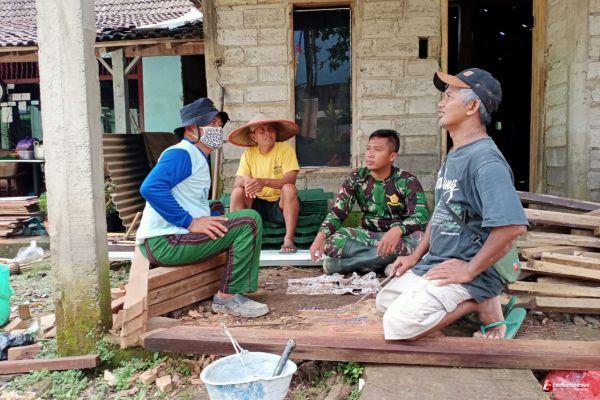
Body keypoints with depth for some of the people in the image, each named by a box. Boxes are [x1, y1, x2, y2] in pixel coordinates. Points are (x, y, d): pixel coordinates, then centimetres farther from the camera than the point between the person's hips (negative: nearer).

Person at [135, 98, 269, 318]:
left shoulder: (197, 158, 21)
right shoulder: (180, 153, -11)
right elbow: (151, 187, -28)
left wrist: (217, 219, 7)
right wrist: (191, 222, -26)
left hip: (177, 235, 11)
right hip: (164, 243, -11)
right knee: (249, 221, -18)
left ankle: (231, 292, 19)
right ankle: (228, 297, -11)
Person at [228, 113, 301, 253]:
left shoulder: (285, 149, -7)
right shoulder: (249, 153, 2)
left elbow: (290, 180, -20)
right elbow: (236, 182, -5)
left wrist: (264, 182, -36)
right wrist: (245, 180, -31)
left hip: (280, 205, -3)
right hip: (257, 205, 3)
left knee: (289, 188, -31)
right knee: (237, 192, -21)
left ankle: (289, 240, -28)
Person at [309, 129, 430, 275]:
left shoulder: (407, 181, -10)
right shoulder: (356, 178, -2)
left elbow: (422, 215, -24)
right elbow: (337, 212, -5)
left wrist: (397, 230, -46)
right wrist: (321, 235, -26)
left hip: (398, 236, -1)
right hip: (367, 235, 1)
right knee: (330, 242, -26)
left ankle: (343, 264, -26)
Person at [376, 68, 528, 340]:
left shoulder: (485, 160, -21)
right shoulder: (452, 156, 12)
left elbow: (513, 225, -33)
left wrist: (469, 271, -23)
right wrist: (416, 256, 13)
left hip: (470, 273, -10)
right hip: (434, 264, 10)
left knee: (398, 325, -22)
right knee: (384, 301, 14)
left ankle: (481, 304, -5)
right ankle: (473, 300, 9)